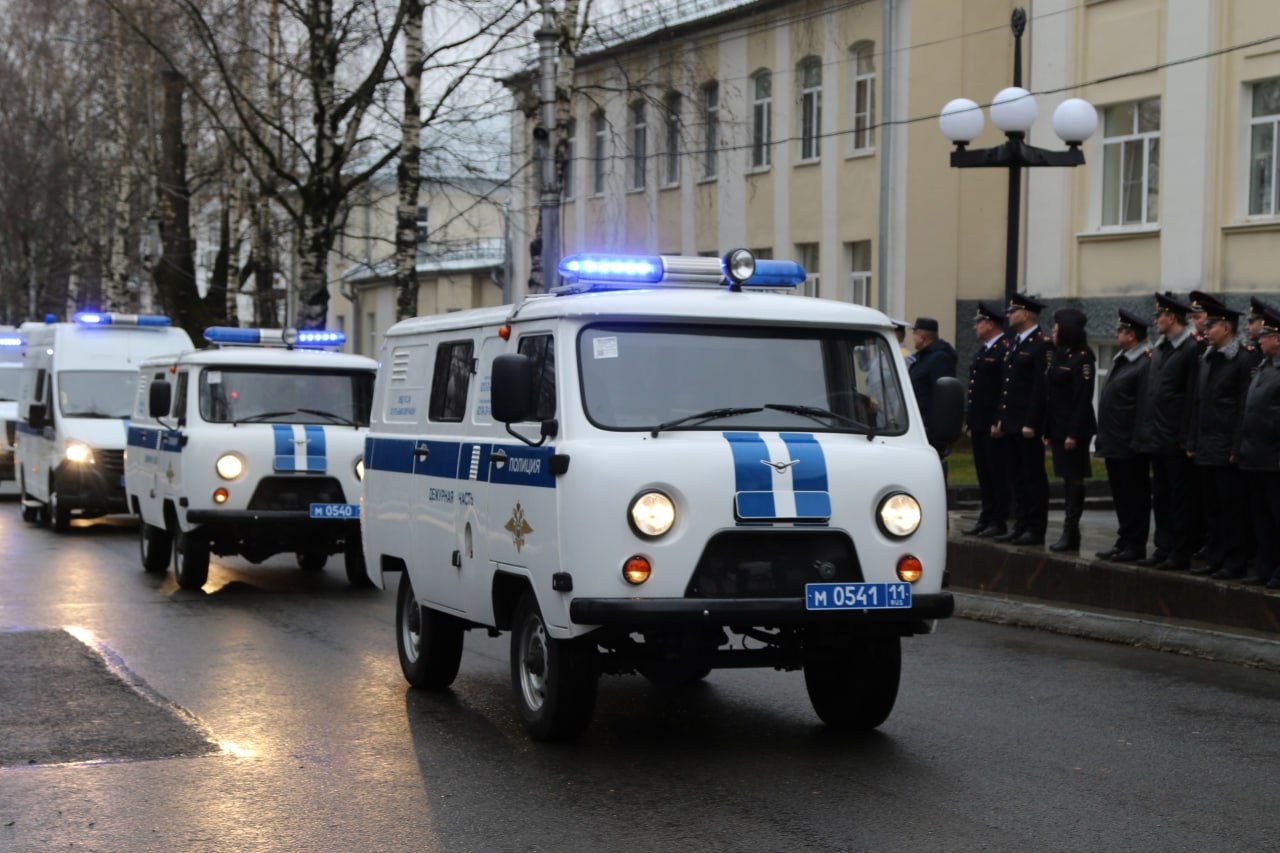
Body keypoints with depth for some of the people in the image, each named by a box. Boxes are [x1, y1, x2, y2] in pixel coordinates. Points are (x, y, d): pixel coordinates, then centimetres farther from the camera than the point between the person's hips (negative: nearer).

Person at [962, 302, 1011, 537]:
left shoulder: (1005, 350, -12)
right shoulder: (981, 352, 18)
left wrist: (999, 422, -20)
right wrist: (970, 422, 18)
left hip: (994, 426, -9)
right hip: (979, 425, 9)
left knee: (998, 474, -3)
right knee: (984, 474, 12)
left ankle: (999, 522, 2)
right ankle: (986, 518, 18)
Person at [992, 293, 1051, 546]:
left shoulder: (1041, 344, -12)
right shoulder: (1014, 342, 17)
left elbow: (1041, 387, -17)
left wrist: (1031, 423, -20)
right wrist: (1002, 419, 16)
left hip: (1028, 426, -9)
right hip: (1011, 424, 9)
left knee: (1034, 477, -3)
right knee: (1017, 477, 11)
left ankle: (1036, 530, 1)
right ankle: (1021, 526, 16)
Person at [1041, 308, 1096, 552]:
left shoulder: (1081, 358, -12)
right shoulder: (1057, 356, 13)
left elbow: (1083, 398, -17)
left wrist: (1074, 433, -20)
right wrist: (1047, 430, 11)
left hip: (1073, 429, -8)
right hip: (1058, 428, 8)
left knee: (1074, 478, -4)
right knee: (1067, 478, 11)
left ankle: (1070, 530, -2)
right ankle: (1070, 533, 15)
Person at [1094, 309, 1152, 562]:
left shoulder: (1145, 364, -15)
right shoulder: (1120, 361, 15)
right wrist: (1103, 437, 17)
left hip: (1130, 447, -10)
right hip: (1114, 444, 10)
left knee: (1134, 497, -1)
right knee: (1121, 496, 15)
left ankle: (1135, 546, 5)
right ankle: (1124, 541, 23)